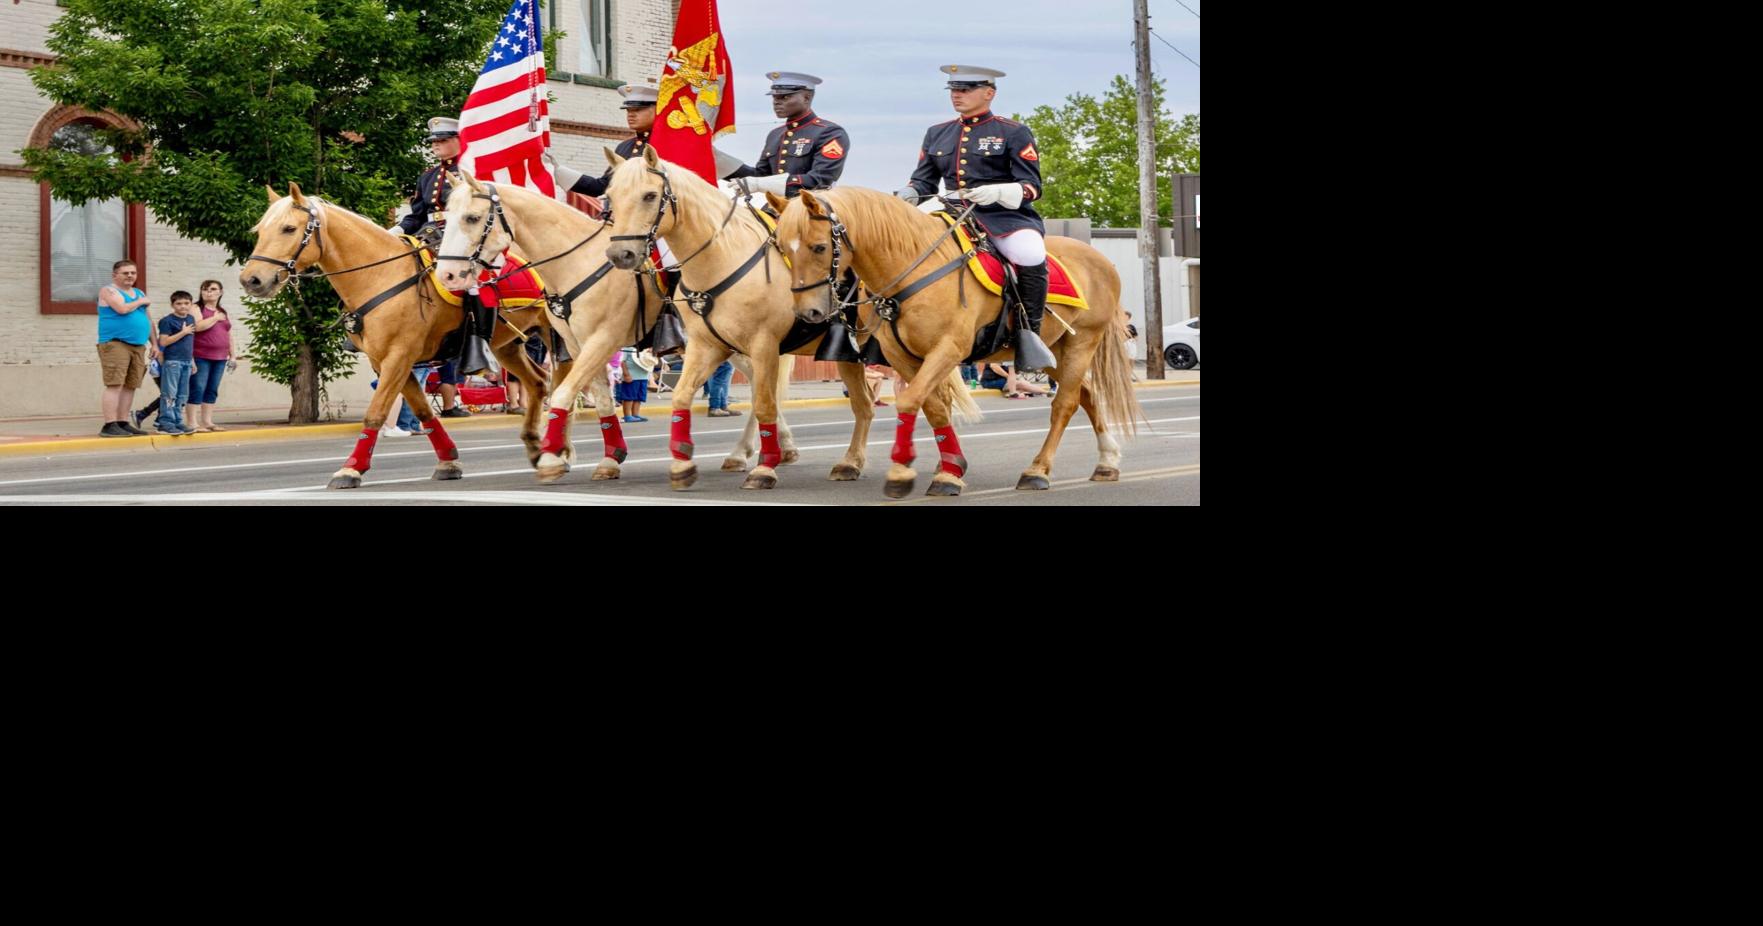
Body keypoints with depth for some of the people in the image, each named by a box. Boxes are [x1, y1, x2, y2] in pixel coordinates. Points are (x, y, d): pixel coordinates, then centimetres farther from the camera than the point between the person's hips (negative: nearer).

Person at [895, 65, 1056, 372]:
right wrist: (906, 194, -7)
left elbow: (1032, 186, -3)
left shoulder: (1014, 133, 4)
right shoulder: (937, 134, 18)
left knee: (1030, 255, -36)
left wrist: (998, 192, -24)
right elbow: (923, 182, 18)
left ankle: (1028, 332, -22)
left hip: (1005, 215, -5)